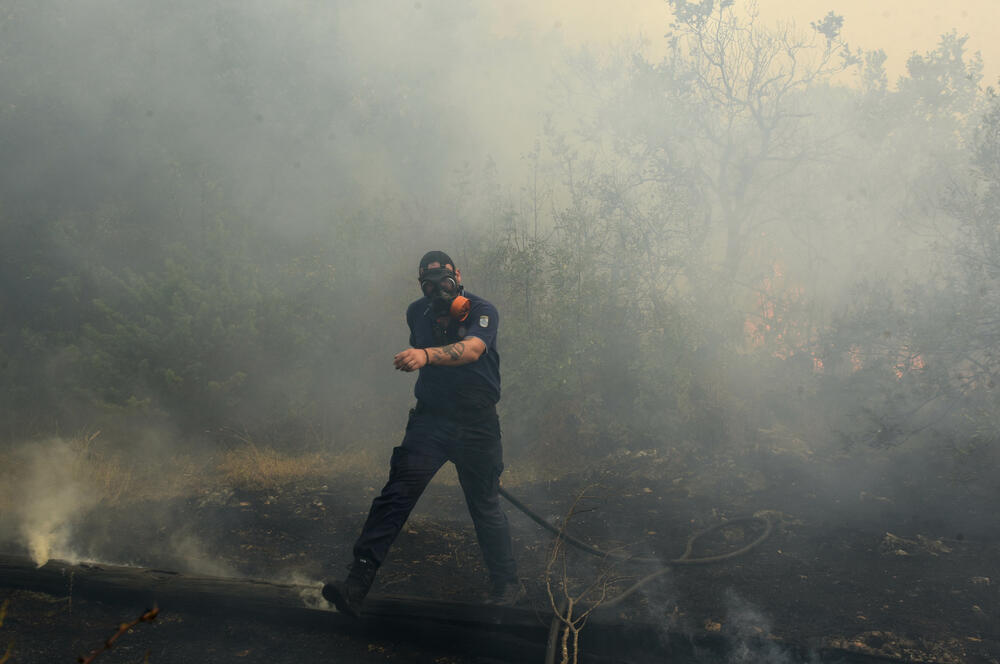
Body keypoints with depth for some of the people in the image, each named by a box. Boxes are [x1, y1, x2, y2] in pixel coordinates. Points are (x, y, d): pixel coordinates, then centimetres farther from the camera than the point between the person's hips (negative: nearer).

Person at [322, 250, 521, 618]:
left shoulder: (482, 311, -10)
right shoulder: (417, 312, 7)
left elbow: (471, 350, -31)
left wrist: (426, 355, -48)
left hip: (476, 423, -3)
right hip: (430, 418, 3)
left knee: (485, 505, 6)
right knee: (397, 493, -14)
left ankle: (506, 584, 26)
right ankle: (357, 582, -21)